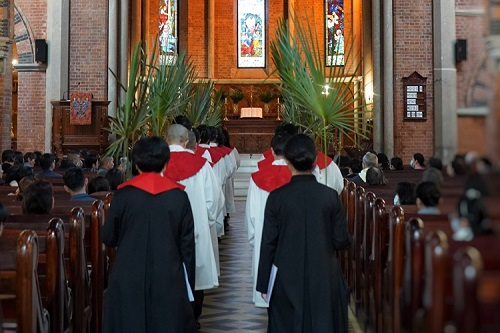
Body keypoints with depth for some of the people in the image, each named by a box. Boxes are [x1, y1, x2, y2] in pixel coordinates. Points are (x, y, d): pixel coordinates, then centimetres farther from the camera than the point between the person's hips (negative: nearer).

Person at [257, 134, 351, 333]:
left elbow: (268, 243, -5)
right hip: (324, 280, 1)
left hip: (287, 280, 0)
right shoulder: (330, 195, -7)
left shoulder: (277, 197, -9)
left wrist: (264, 284, 4)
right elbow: (341, 240, -3)